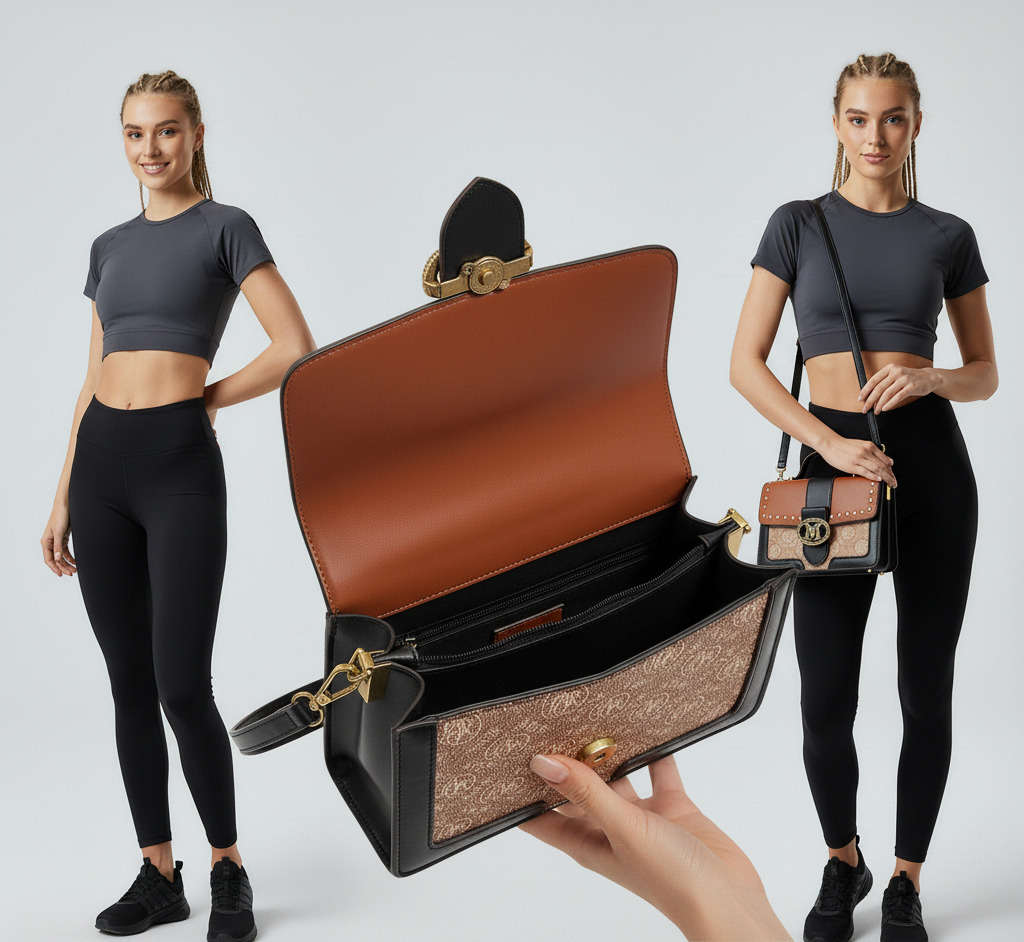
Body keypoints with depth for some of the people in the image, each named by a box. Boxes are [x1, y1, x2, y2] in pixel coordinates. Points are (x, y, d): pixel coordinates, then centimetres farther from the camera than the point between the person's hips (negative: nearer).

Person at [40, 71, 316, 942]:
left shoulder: (226, 228, -1)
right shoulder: (110, 246, 16)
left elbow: (297, 350, -10)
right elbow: (94, 380, 17)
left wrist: (203, 398, -2)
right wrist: (62, 498, 14)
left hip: (181, 463, -6)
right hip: (102, 466, 6)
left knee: (183, 686, -6)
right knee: (130, 683, 8)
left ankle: (230, 872, 13)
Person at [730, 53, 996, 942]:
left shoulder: (948, 235, 7)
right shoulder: (798, 225, 3)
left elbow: (985, 373, 10)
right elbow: (746, 362, -1)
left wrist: (931, 377, -13)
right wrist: (828, 443, -14)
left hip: (932, 461, 1)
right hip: (835, 466, 0)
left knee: (927, 690, 6)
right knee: (826, 698, 0)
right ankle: (843, 863, 27)